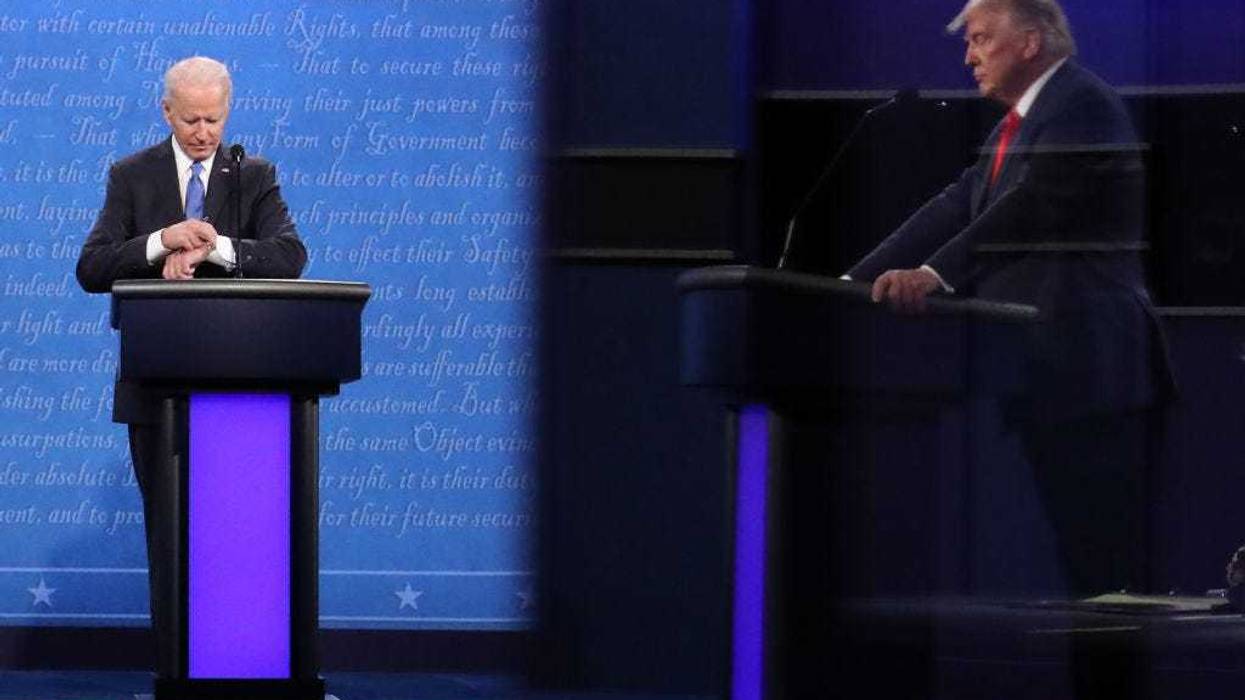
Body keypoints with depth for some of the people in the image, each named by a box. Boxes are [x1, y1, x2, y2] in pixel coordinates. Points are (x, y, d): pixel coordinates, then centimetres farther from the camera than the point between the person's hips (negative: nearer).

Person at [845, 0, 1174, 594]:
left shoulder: (1082, 104, -10)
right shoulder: (1015, 126, 21)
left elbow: (1033, 202, -24)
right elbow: (956, 209, 15)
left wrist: (935, 274, -35)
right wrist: (854, 282, 5)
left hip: (1088, 364, -10)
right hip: (1045, 367, 10)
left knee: (1105, 556, -11)